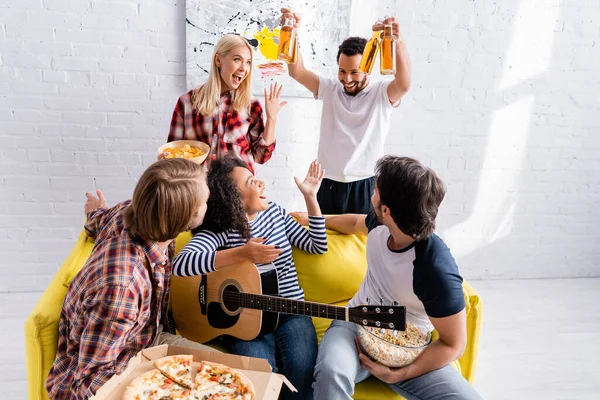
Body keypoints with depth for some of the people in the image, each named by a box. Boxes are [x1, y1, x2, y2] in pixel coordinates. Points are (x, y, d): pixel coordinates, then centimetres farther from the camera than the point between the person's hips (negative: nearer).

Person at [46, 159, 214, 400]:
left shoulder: (133, 211, -19)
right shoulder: (120, 286, -41)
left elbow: (103, 219, 7)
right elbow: (91, 379, -28)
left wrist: (98, 213, 30)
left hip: (147, 341, 7)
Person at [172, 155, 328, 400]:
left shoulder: (274, 212, 7)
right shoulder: (218, 231, -11)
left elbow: (318, 246, 10)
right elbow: (180, 264, -29)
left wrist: (310, 197, 3)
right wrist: (241, 254, -35)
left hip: (290, 313, 3)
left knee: (301, 370, -21)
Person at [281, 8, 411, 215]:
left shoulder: (381, 94, -5)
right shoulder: (330, 89, 4)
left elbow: (404, 84, -26)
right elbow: (297, 72, -7)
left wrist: (398, 42, -44)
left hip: (364, 187, -2)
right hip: (328, 184, 3)